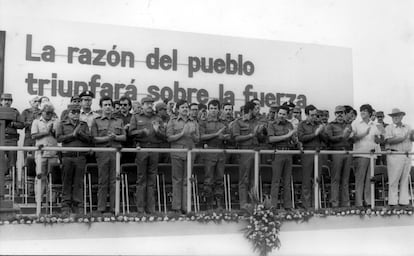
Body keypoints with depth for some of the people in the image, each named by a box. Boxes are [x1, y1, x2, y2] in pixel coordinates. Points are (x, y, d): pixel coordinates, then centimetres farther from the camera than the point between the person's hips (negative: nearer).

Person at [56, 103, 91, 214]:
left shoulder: (84, 124, 16)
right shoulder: (62, 124, 10)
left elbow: (89, 139, 4)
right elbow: (59, 138, -3)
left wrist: (79, 133, -9)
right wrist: (73, 135, -8)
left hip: (81, 157, 2)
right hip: (67, 156, -2)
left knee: (78, 182, 1)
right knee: (67, 182, 0)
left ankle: (76, 204, 8)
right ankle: (66, 205, 6)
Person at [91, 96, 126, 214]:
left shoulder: (119, 121, 18)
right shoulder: (96, 121, 10)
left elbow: (124, 137, 9)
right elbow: (94, 138, 1)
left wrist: (115, 137, -10)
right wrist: (107, 138, -12)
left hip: (116, 152, 2)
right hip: (102, 152, -2)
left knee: (114, 181, 0)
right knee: (102, 181, -1)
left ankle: (114, 208, 4)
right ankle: (101, 208, 3)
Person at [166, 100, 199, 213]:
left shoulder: (194, 122, 15)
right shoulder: (173, 121, 7)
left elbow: (197, 139, 12)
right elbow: (169, 138, -1)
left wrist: (192, 134, -8)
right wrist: (182, 133, -11)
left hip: (190, 152, 3)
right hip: (177, 153, -2)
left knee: (187, 180, 3)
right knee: (177, 180, -1)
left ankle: (186, 207, 8)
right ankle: (176, 207, 4)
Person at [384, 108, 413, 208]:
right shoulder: (389, 128, 1)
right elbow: (389, 140, -13)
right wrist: (403, 138, -17)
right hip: (394, 156, -5)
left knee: (405, 180, 7)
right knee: (393, 180, -5)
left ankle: (404, 202, 12)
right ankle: (393, 202, -2)